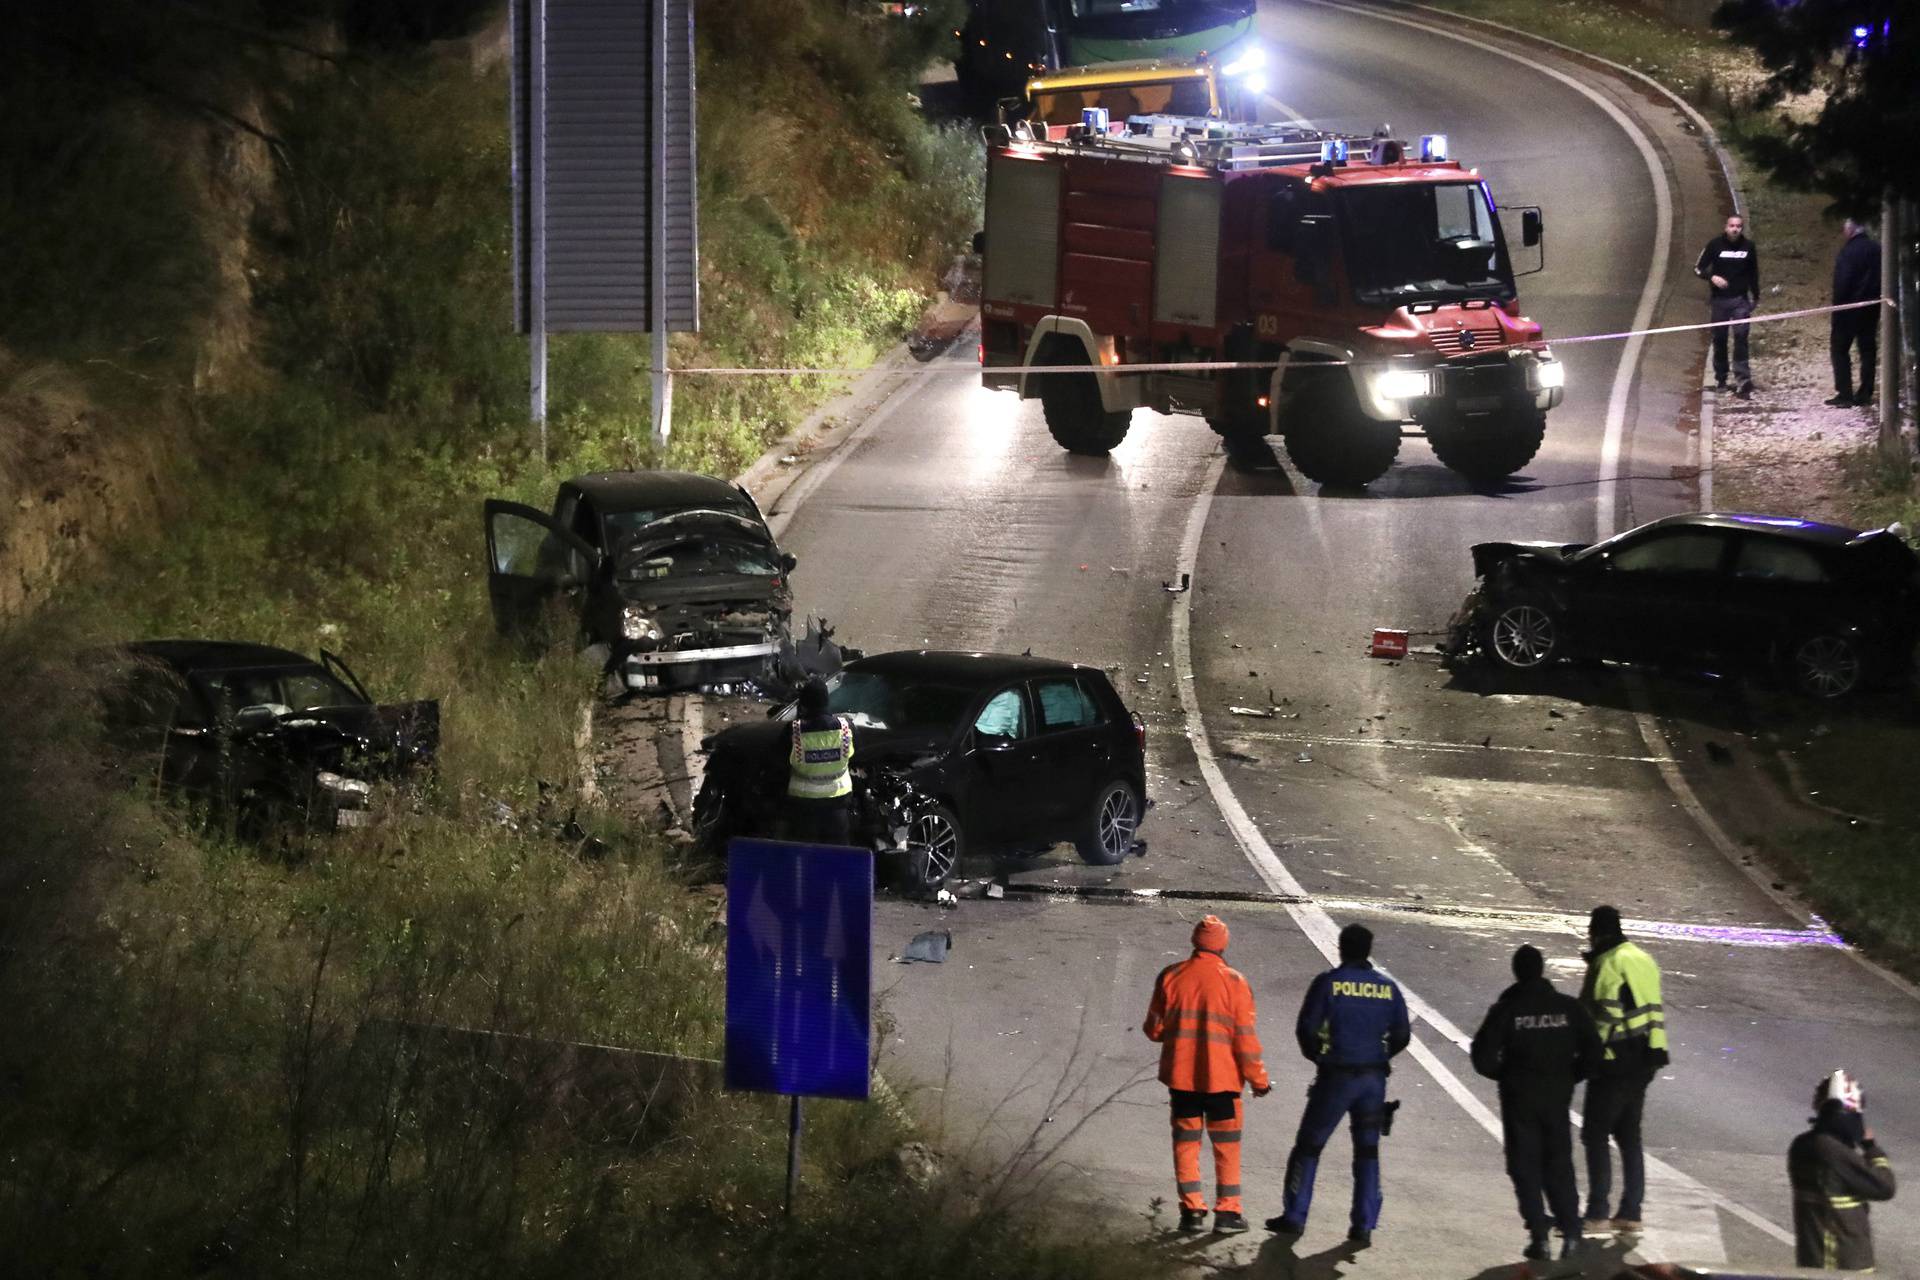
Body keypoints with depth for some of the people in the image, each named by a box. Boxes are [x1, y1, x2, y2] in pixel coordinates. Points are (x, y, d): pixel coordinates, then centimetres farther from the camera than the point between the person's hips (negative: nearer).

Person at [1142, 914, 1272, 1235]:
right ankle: (1228, 1211, 8)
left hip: (1180, 1075, 2)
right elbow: (1246, 1037, -8)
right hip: (1221, 1076, -2)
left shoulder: (1170, 977, -3)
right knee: (1226, 1145, 9)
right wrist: (1258, 1078, 2)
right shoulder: (1234, 982, -9)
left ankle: (1192, 1210, 7)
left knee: (1186, 1142, 10)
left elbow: (1154, 1029, 4)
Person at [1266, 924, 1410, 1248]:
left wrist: (1317, 1056, 11)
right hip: (1374, 1079, 3)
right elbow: (1402, 1036, 5)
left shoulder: (1328, 983, -8)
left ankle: (1294, 1217, 10)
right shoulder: (1388, 988, 2)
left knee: (1308, 1146, 9)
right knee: (1367, 1152, 11)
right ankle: (1363, 1226, 8)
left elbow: (1306, 1029, -9)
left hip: (1336, 1076, -3)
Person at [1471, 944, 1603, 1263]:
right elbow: (1592, 1052, -1)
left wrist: (1504, 1075, 8)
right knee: (1559, 1167, 13)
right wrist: (1569, 1077, 12)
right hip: (1557, 1099, 2)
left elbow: (1483, 1057, -11)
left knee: (1526, 1168, 5)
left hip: (1519, 1100, -2)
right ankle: (1570, 1233, 4)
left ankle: (1539, 1237, -1)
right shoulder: (1568, 1008, -2)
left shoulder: (1506, 1010, -9)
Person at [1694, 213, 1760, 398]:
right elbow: (1698, 268, 0)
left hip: (1740, 300, 0)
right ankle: (1720, 379, 19)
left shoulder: (1748, 247, 4)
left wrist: (1755, 296, 17)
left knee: (1741, 336, -13)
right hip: (1719, 299, 0)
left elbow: (1753, 273, 16)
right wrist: (1712, 277, -18)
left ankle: (1742, 379, -20)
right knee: (1719, 339, 6)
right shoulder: (1715, 244, -2)